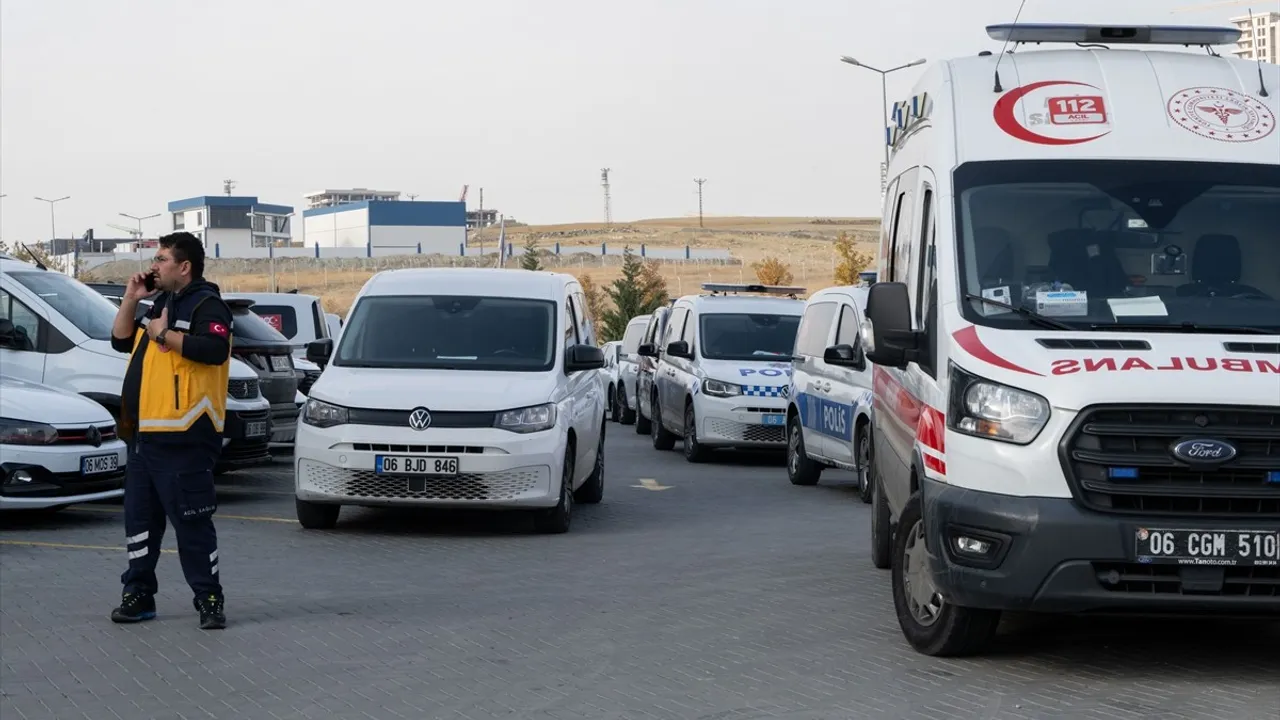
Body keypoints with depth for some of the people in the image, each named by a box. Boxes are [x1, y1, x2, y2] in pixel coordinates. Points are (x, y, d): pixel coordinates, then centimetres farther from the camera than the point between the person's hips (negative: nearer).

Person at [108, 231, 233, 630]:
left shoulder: (206, 305, -9)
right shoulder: (161, 304, 20)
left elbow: (214, 349, -26)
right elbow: (121, 340, 22)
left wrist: (164, 334, -19)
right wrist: (131, 300, 10)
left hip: (184, 438, -9)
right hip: (144, 434, 10)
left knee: (192, 523, -5)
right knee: (139, 518, 13)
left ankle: (209, 599, 2)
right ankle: (138, 595, 20)